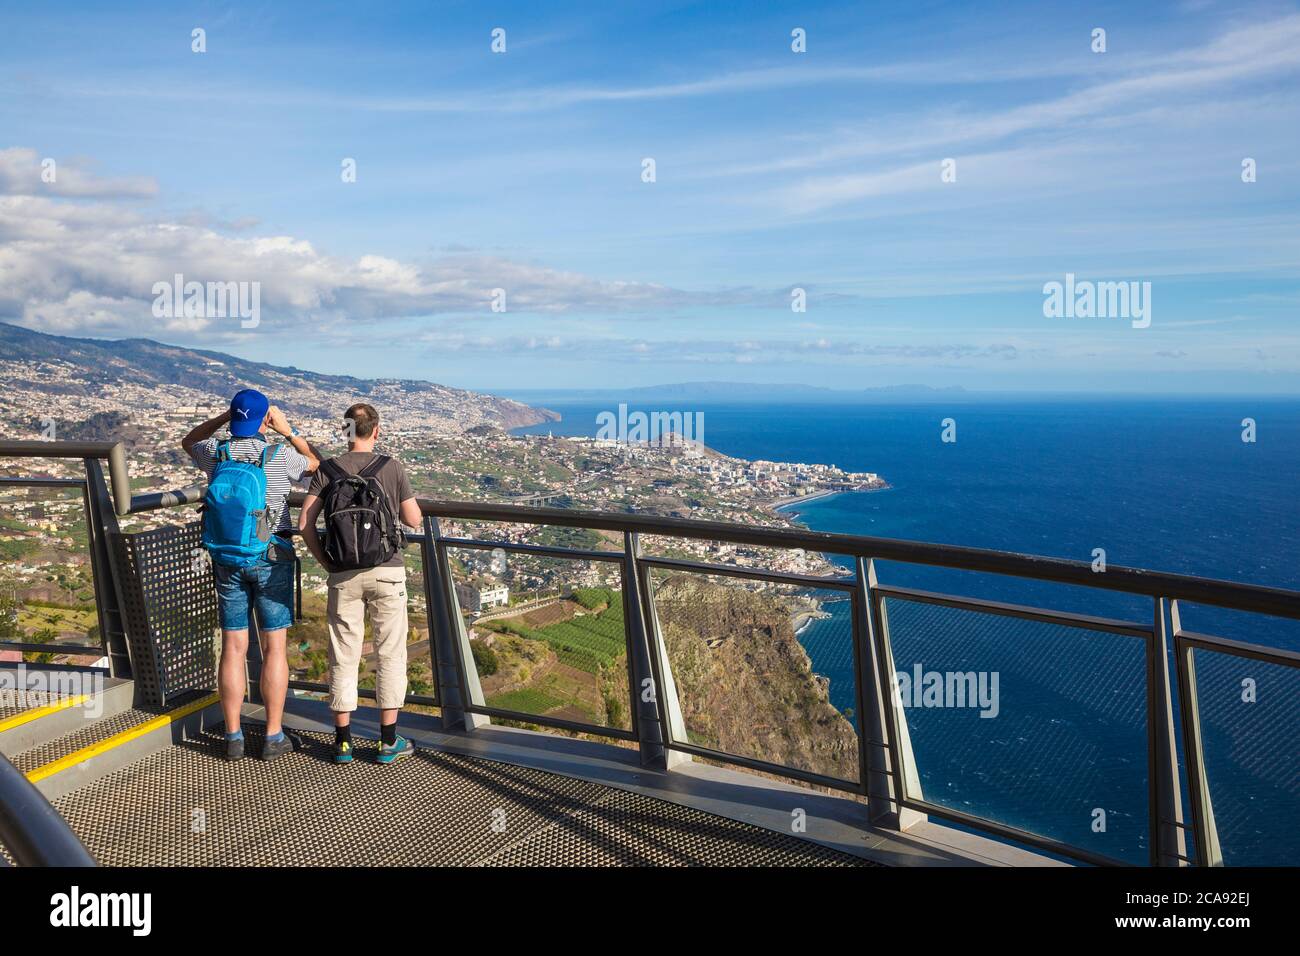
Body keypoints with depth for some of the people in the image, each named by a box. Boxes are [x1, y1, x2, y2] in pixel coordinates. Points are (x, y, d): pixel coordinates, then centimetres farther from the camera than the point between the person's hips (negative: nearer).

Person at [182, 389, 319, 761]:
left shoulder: (215, 453, -3)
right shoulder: (280, 457, -11)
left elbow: (188, 441, 22)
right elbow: (315, 463, 12)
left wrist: (224, 416, 13)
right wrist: (288, 429, 6)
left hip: (227, 560, 3)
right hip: (272, 560, -3)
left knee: (233, 648, 7)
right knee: (274, 647, 4)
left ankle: (233, 738, 13)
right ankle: (274, 737, 9)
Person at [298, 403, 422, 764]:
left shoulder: (327, 470, 1)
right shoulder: (392, 468, -4)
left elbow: (305, 523, -4)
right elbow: (414, 520, 1)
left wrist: (326, 562, 7)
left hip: (343, 576, 2)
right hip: (387, 572, -2)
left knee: (344, 655, 10)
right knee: (390, 653, 7)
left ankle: (343, 740, 17)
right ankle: (389, 741, 12)